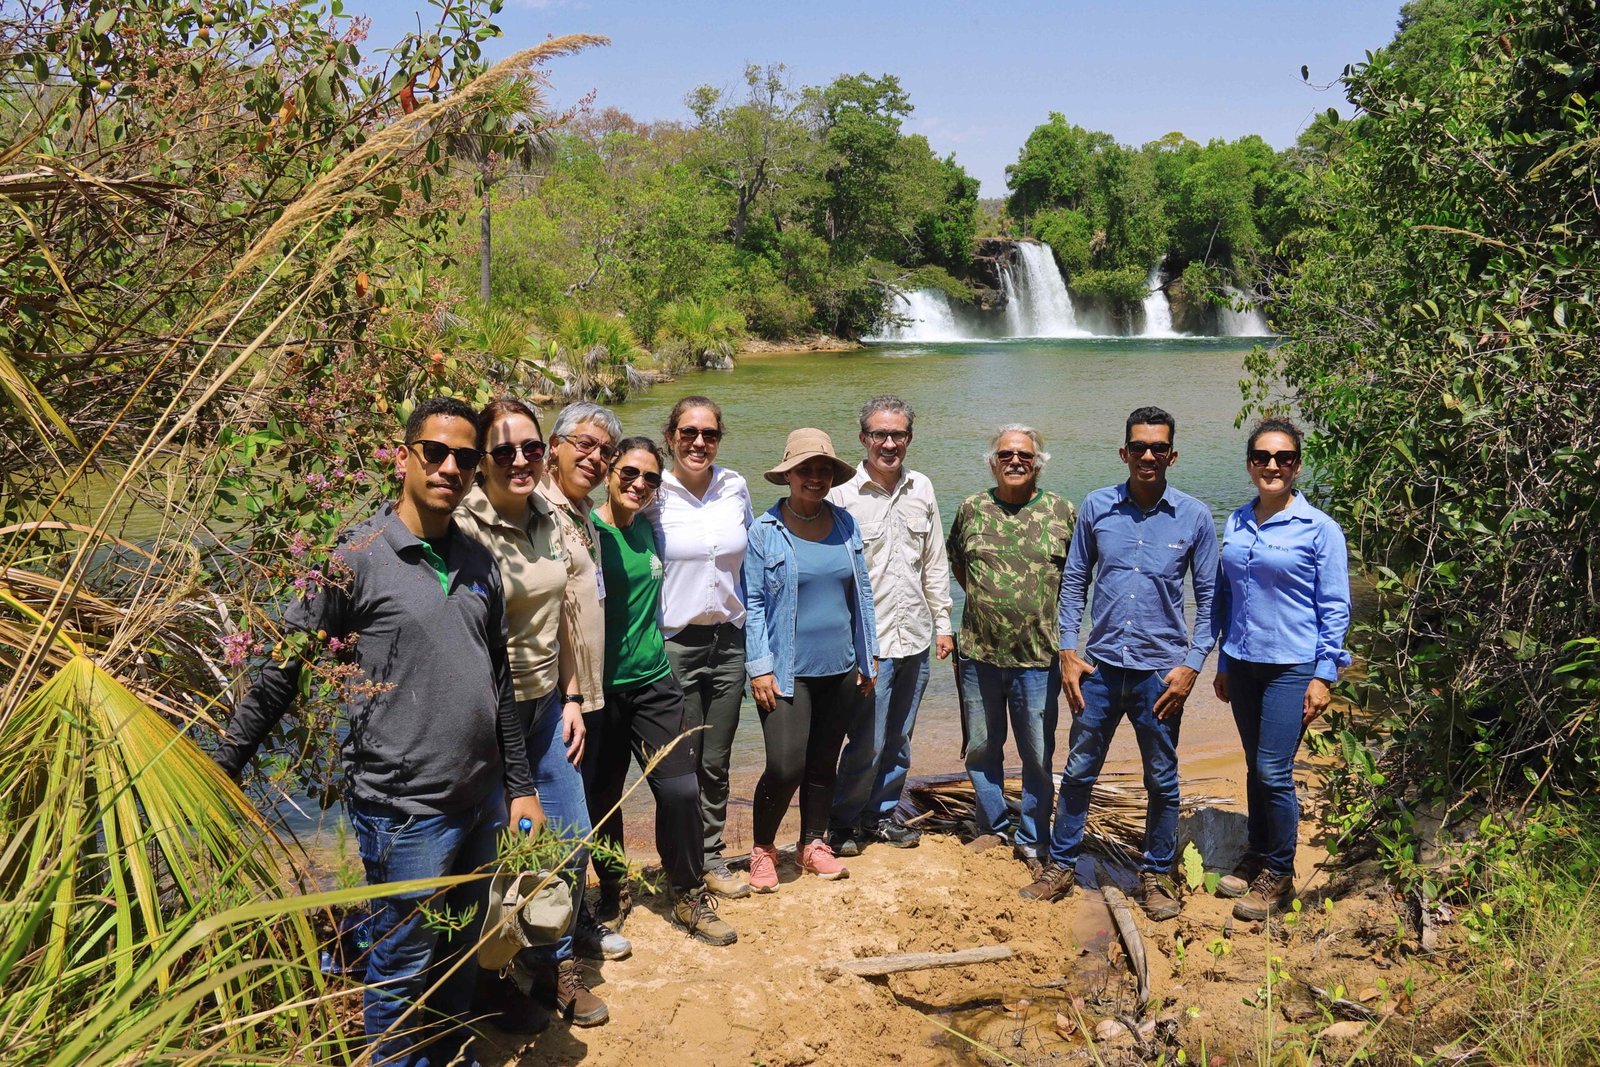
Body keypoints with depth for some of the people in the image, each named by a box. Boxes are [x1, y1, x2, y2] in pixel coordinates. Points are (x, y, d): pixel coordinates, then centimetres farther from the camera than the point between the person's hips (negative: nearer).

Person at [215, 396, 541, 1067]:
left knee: (461, 955, 19)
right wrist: (221, 772, -7)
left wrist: (520, 787, 14)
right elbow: (281, 673, -8)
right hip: (403, 810, -6)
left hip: (482, 803, 6)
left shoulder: (480, 564, 7)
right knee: (403, 969, 6)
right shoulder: (358, 558, -11)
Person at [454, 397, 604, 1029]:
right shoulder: (466, 530, -19)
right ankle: (499, 981, 30)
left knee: (573, 842, 13)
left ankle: (555, 962, 35)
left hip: (546, 706, 7)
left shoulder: (549, 518, 2)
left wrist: (571, 700, 11)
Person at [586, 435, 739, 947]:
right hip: (601, 688, -5)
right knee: (603, 799, 7)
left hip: (654, 681, 5)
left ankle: (689, 898, 16)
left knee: (681, 789, -1)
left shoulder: (647, 529, 7)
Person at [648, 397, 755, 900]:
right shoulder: (653, 495, -9)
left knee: (716, 762, 12)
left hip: (729, 639, 4)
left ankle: (712, 858, 28)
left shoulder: (736, 489, 3)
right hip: (675, 644, -3)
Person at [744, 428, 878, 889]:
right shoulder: (765, 531, -7)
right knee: (785, 768, -9)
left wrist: (868, 656, 11)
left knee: (824, 764, 13)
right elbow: (752, 603, -6)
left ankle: (814, 844, 31)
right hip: (787, 672, -4)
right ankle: (762, 848, 15)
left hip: (839, 669, 4)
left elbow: (861, 593, 12)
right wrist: (759, 667, -10)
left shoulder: (845, 524, 6)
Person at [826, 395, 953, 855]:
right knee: (866, 743, -1)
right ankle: (842, 822, 18)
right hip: (869, 642, -5)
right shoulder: (842, 493, -8)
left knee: (898, 740, 15)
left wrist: (942, 622, 12)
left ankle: (880, 814, 31)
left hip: (914, 640, 5)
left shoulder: (922, 489, 8)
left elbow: (935, 563, 14)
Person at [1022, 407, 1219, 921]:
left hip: (1160, 671, -1)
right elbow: (1074, 582, 6)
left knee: (1162, 781, 11)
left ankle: (1156, 876, 28)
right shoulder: (1096, 507, 0)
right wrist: (1068, 651, 0)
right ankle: (1060, 866, 25)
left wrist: (1191, 664, -6)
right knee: (1078, 771, 10)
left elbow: (1209, 596, 2)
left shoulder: (1194, 517, -3)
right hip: (1100, 665, 1)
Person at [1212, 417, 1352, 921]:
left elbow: (1335, 608, -6)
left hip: (1292, 666, -5)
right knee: (1255, 768, 14)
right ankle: (1256, 857, 28)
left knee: (1274, 772, -5)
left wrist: (1324, 675, -10)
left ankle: (1279, 874, 11)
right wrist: (1223, 662, 14)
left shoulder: (1319, 529, -7)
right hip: (1244, 664, 5)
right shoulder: (1236, 523, 7)